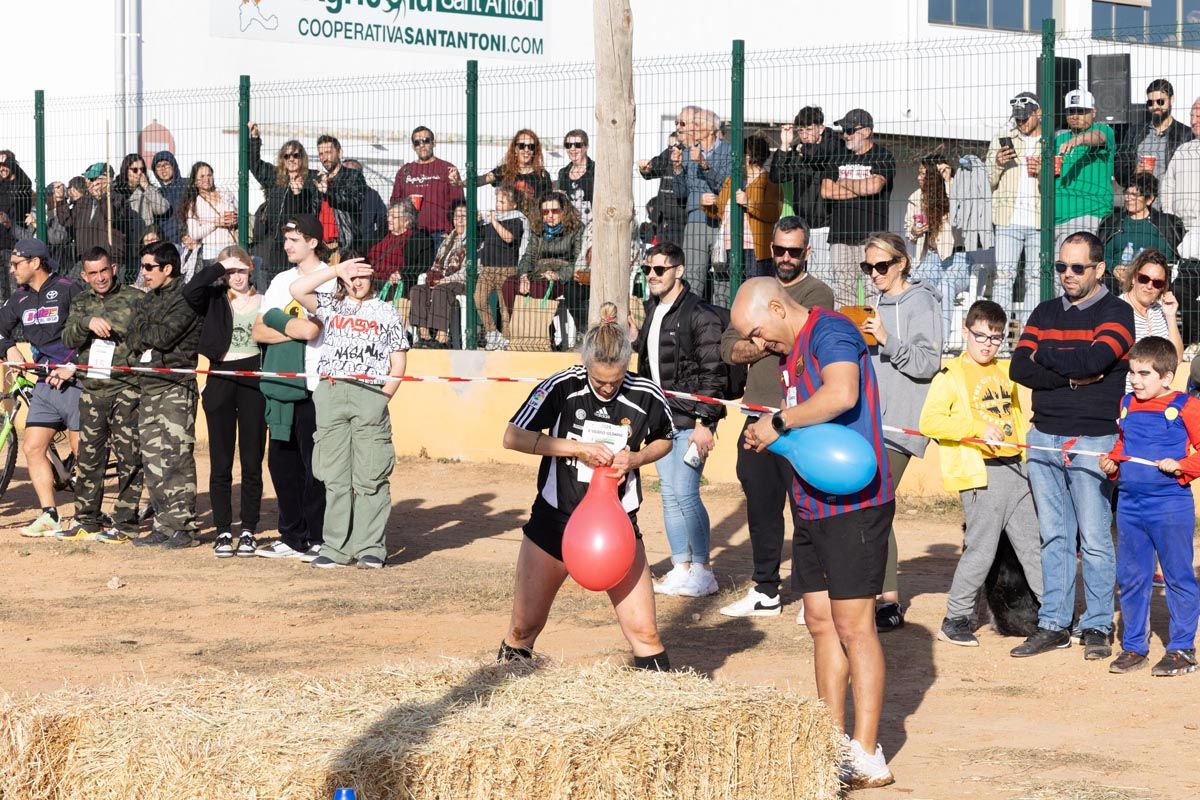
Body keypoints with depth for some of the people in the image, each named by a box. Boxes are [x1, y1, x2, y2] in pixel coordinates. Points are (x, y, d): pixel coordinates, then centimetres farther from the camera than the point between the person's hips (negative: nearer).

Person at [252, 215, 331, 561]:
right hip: (281, 385, 7)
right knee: (281, 462, 9)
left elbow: (311, 329, -17)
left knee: (314, 466, -5)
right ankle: (291, 536, 17)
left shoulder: (329, 280, -4)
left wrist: (275, 319, -6)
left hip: (314, 386, -7)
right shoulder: (281, 282, 17)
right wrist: (293, 330, -6)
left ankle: (319, 539, 0)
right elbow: (258, 332, 9)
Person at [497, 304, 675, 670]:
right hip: (555, 518, 0)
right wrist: (577, 448, -19)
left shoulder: (646, 396, -8)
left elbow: (664, 440, 12)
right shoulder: (561, 387, -13)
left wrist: (635, 458, -10)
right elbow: (513, 437, -12)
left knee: (644, 633, -7)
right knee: (523, 629, 8)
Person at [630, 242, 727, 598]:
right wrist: (637, 339, 4)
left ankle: (703, 571, -1)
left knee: (685, 494, -10)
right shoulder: (653, 310, 12)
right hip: (662, 418, 8)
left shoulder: (700, 315, -13)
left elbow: (714, 373, -15)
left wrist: (704, 423, -18)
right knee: (669, 495, 9)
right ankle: (681, 569, 16)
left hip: (690, 420, -8)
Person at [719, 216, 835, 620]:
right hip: (757, 418, 6)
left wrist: (758, 341, -5)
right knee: (761, 508, 11)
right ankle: (765, 591, 20)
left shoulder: (817, 293, -1)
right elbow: (729, 348, 9)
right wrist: (771, 343, -8)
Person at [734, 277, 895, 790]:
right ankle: (834, 745, 19)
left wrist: (779, 422, -20)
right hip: (813, 506, 10)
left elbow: (841, 394, -31)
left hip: (854, 503, -10)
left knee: (853, 626, -7)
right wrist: (768, 437, 2)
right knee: (821, 623, 11)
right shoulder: (790, 352, 17)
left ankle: (867, 760, -3)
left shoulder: (831, 331, -13)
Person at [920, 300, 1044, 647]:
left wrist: (1027, 447, 14)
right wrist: (979, 429, -22)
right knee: (981, 549, -7)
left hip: (1015, 468, 7)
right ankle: (955, 620, 6)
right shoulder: (951, 375, -4)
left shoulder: (1004, 373, 17)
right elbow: (929, 422, -15)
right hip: (980, 472, -7)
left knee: (1033, 543, 9)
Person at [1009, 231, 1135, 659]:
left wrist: (1043, 356, -3)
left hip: (1093, 441, -5)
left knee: (1095, 539, -3)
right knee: (1053, 536, 7)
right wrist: (1072, 377, -11)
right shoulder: (1044, 313, 14)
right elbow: (1019, 368, 1)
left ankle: (1097, 627, 4)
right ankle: (1053, 624, 11)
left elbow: (1093, 360, -19)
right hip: (1044, 437, 5)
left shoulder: (1116, 312, -1)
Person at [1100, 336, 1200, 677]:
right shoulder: (1127, 405, 10)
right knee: (1130, 578, 11)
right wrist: (1112, 463, 6)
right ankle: (1134, 646, 21)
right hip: (1129, 506, 6)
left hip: (1171, 507, -6)